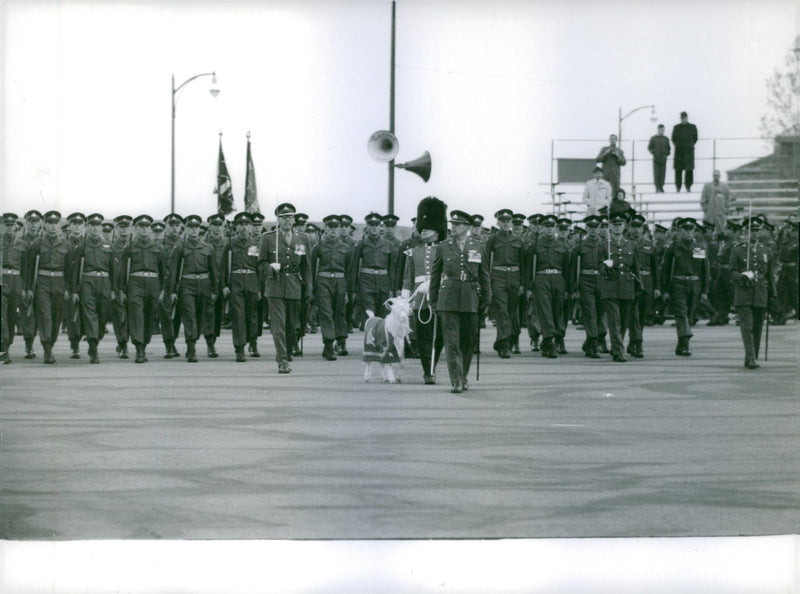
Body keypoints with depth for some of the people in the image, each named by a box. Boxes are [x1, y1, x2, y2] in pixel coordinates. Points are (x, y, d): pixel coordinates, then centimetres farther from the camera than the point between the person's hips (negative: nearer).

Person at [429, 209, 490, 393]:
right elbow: (435, 276, 10)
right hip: (448, 300, -2)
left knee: (469, 340, 8)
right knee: (452, 341, -7)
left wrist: (486, 300, 8)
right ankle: (456, 381, -9)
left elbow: (484, 276, 12)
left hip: (470, 300, 2)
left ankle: (463, 376, 25)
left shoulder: (478, 248, 8)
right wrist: (433, 301, 8)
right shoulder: (442, 248, 5)